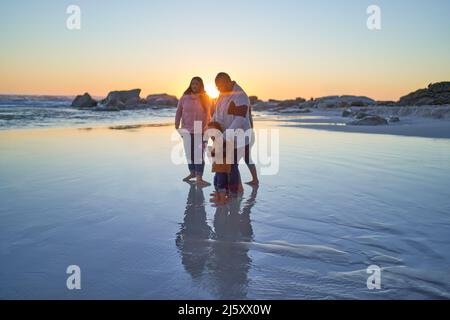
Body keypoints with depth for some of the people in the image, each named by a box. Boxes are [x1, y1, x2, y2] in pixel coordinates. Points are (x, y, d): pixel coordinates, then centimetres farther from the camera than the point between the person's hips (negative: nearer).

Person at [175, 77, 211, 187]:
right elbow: (178, 113, 6)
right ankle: (192, 172, 32)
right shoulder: (184, 98, 1)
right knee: (189, 153, 12)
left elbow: (209, 114, 2)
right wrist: (177, 126, 3)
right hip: (187, 130, 2)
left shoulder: (206, 98, -1)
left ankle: (199, 178, -5)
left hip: (201, 131, -2)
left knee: (199, 154, -6)